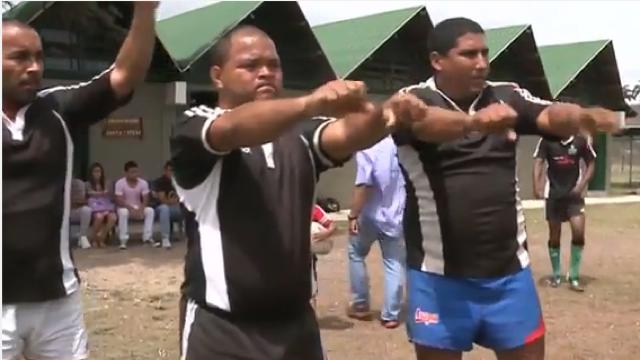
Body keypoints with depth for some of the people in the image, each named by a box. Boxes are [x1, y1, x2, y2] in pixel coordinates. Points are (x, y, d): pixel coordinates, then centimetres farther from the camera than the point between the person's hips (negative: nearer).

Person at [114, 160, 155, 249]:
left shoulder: (143, 183, -6)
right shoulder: (120, 183, -13)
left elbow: (145, 200, -7)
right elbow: (119, 201, -17)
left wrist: (140, 209, -27)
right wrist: (131, 208, -30)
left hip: (139, 208, 3)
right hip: (125, 207, -2)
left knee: (150, 211, -26)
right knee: (123, 212, -37)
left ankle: (147, 237, -21)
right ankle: (123, 240, -30)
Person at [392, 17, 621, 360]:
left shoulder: (506, 97, 5)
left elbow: (551, 116, -9)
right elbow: (427, 121, -29)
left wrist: (583, 116, -33)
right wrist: (473, 121, -50)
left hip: (509, 270, 4)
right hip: (440, 275, -3)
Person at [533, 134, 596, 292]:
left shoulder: (580, 140, -4)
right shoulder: (547, 140, -7)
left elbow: (591, 164, 5)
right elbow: (538, 163, -14)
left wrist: (582, 185, -9)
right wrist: (537, 186, -29)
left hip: (574, 193, 0)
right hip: (553, 194, 0)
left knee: (579, 232, -12)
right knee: (554, 236, 8)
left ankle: (574, 277, 3)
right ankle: (556, 275, 25)